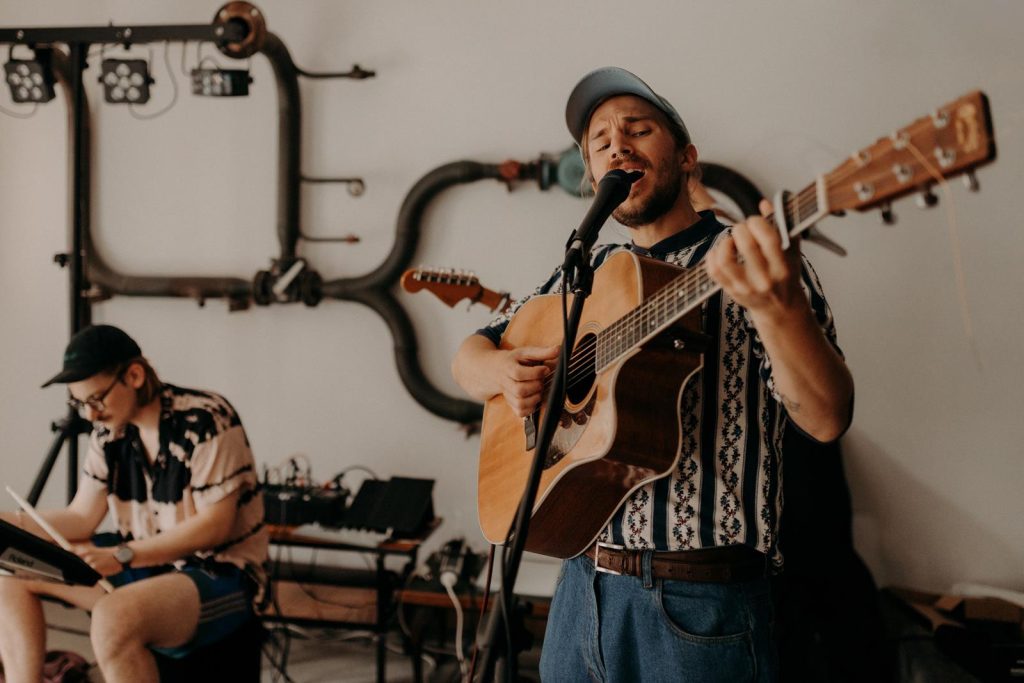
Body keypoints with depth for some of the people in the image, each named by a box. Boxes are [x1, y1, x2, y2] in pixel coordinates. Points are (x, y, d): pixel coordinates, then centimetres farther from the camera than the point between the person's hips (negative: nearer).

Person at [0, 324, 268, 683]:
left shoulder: (207, 420, -20)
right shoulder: (110, 429, 3)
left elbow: (214, 526, -20)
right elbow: (81, 518, 5)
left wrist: (123, 556, -25)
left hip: (220, 574, -8)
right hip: (143, 567, 8)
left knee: (113, 618, -36)